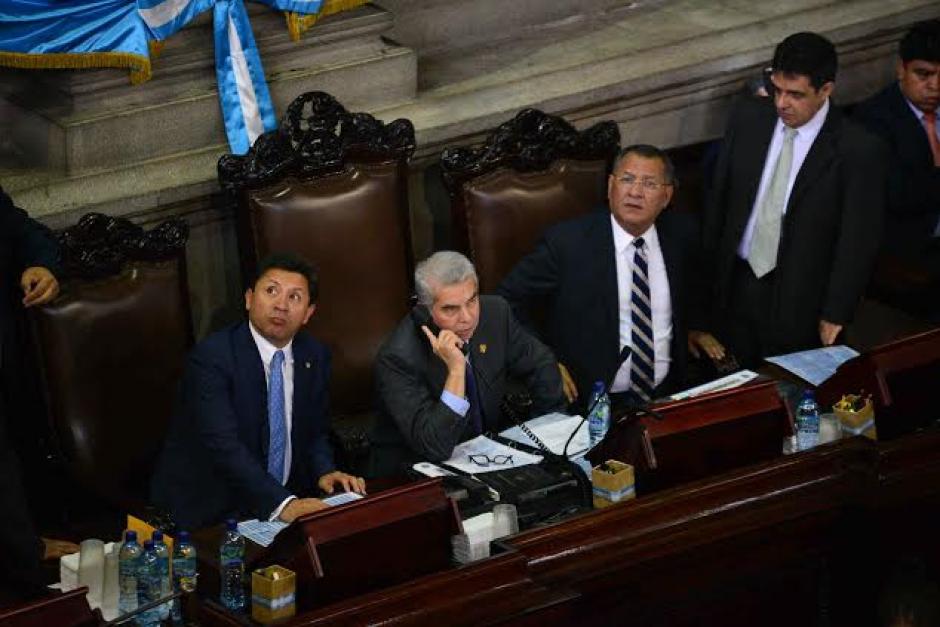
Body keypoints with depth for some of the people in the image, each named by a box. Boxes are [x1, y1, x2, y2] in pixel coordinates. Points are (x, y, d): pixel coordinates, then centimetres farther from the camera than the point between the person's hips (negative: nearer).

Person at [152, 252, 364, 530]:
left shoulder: (315, 356, 6)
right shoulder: (211, 357, -16)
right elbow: (224, 445, -26)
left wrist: (325, 472, -6)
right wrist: (282, 504, -35)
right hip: (207, 514, -6)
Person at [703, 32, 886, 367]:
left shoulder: (859, 150, -17)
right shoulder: (747, 119, -3)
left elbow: (857, 242, -12)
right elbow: (719, 198, 6)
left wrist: (836, 315, -10)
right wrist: (708, 272, 7)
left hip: (798, 302, -4)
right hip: (734, 286, 4)